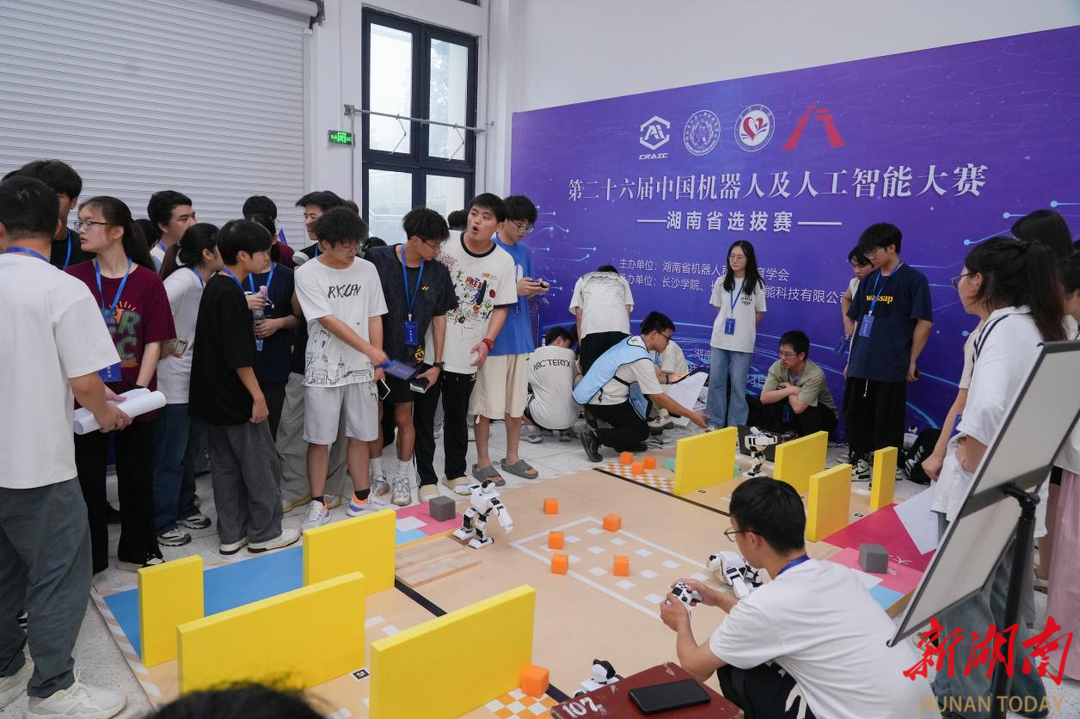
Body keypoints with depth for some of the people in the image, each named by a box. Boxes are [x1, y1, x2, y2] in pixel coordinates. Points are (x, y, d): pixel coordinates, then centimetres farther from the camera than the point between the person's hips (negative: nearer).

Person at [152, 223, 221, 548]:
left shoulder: (205, 283, 7)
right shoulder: (184, 280, -19)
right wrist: (166, 347, -17)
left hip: (194, 380, 9)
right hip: (173, 381, -9)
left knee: (188, 451, 19)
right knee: (170, 456, 3)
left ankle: (185, 509, 34)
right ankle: (162, 524, 16)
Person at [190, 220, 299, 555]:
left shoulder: (215, 286, 9)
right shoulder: (231, 294, -19)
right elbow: (239, 356, -22)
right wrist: (257, 395, -18)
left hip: (213, 397, 9)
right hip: (237, 398, -9)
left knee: (226, 467, 14)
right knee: (261, 465, 4)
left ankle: (231, 534, 22)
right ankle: (264, 533, 14)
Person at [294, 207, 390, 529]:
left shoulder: (367, 269, 4)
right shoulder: (307, 274, -7)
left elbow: (374, 318, 7)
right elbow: (329, 321, -14)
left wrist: (376, 364, 2)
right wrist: (370, 350, -19)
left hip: (361, 368, 3)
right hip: (324, 369, -3)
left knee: (361, 434, 11)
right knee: (319, 439, 3)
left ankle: (361, 497, 25)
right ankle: (317, 504, 17)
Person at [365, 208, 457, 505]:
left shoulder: (438, 272, -2)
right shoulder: (377, 260, -11)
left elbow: (439, 319, 5)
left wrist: (437, 364, 4)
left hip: (411, 357, 2)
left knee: (404, 418, 7)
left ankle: (403, 478, 24)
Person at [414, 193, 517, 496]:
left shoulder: (504, 261, -2)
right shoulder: (444, 245, -6)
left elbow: (501, 307, 4)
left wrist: (486, 341, -8)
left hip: (466, 355, 1)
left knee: (458, 416, 15)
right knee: (424, 415, 5)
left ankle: (455, 473, 32)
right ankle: (426, 478, 18)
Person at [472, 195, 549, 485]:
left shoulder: (524, 251, 13)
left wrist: (535, 289, -4)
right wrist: (513, 289, -19)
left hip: (520, 336, 6)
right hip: (493, 338, -6)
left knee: (517, 401, 13)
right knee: (488, 403, 0)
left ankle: (512, 458, 26)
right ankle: (482, 462, 13)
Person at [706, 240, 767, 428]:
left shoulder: (757, 284, -5)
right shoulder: (721, 282, 3)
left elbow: (760, 313, 4)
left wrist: (743, 327, 3)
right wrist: (726, 324, 4)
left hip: (742, 342, -3)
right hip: (719, 339, 3)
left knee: (738, 384, 4)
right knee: (716, 381, 7)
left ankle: (736, 425, 13)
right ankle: (715, 422, 18)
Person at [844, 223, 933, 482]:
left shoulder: (913, 279, -5)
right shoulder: (869, 280, 12)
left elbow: (924, 323, -7)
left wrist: (911, 361, -7)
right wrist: (852, 358, 14)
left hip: (891, 367, -6)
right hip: (861, 364, 6)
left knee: (887, 421, 2)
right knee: (855, 415, 11)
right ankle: (861, 462, 25)